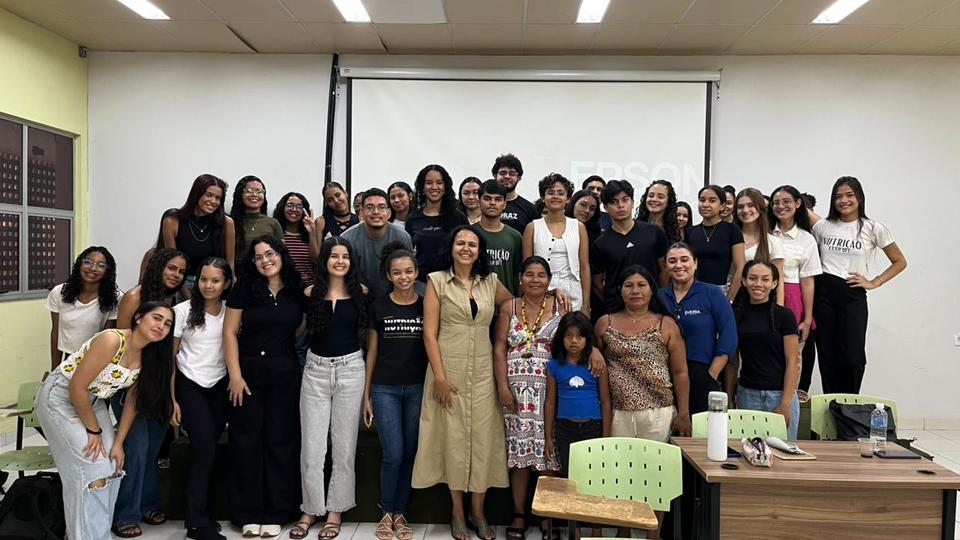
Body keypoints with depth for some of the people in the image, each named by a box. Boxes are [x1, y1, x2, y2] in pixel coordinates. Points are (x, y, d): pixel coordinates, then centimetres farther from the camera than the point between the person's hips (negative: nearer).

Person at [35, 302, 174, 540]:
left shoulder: (149, 356, -7)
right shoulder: (112, 341, -29)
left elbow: (134, 401, 1)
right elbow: (76, 387, -25)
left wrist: (118, 442, -3)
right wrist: (94, 431, -15)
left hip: (93, 401, 7)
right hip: (60, 397, -7)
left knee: (112, 467, 3)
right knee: (92, 469, -11)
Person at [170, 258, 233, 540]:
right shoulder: (183, 310, -6)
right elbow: (170, 356, -3)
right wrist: (171, 399, -6)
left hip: (220, 387, 3)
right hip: (190, 386, -3)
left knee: (207, 450, 4)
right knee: (205, 451, -7)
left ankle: (199, 513, 20)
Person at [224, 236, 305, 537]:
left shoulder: (297, 292, 3)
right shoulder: (244, 289, -2)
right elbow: (230, 332, -4)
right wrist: (235, 374, -10)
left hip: (285, 374, 1)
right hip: (248, 372, -1)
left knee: (281, 441, 5)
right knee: (247, 441, 4)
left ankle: (276, 513, 17)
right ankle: (249, 514, 16)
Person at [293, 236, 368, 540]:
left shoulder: (360, 293, -1)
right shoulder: (311, 293, 1)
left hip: (350, 370, 0)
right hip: (316, 370, 1)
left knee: (344, 446, 7)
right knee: (311, 446, 5)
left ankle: (336, 510, 22)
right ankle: (311, 509, 22)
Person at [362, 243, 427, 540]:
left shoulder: (426, 306, 2)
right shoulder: (379, 307, 1)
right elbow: (372, 352, 5)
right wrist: (366, 395, 4)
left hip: (417, 389, 1)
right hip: (385, 389, -1)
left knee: (410, 454, 7)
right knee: (393, 454, -4)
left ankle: (400, 513, 22)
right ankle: (387, 512, 16)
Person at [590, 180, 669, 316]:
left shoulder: (654, 232, 2)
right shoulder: (600, 244, 0)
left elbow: (663, 269, 7)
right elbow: (597, 281, 6)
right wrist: (613, 300, -1)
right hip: (615, 310, -1)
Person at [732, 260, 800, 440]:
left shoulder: (784, 315, -2)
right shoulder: (736, 315, 6)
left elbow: (792, 362, -5)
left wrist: (785, 403, -11)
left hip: (779, 394, -2)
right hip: (747, 394, 3)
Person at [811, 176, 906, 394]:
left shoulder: (872, 229, 0)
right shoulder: (821, 226, 6)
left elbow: (900, 262, 8)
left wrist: (873, 283, -1)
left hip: (853, 295, -2)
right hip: (823, 294, 2)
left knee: (852, 356, -4)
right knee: (827, 355, 4)